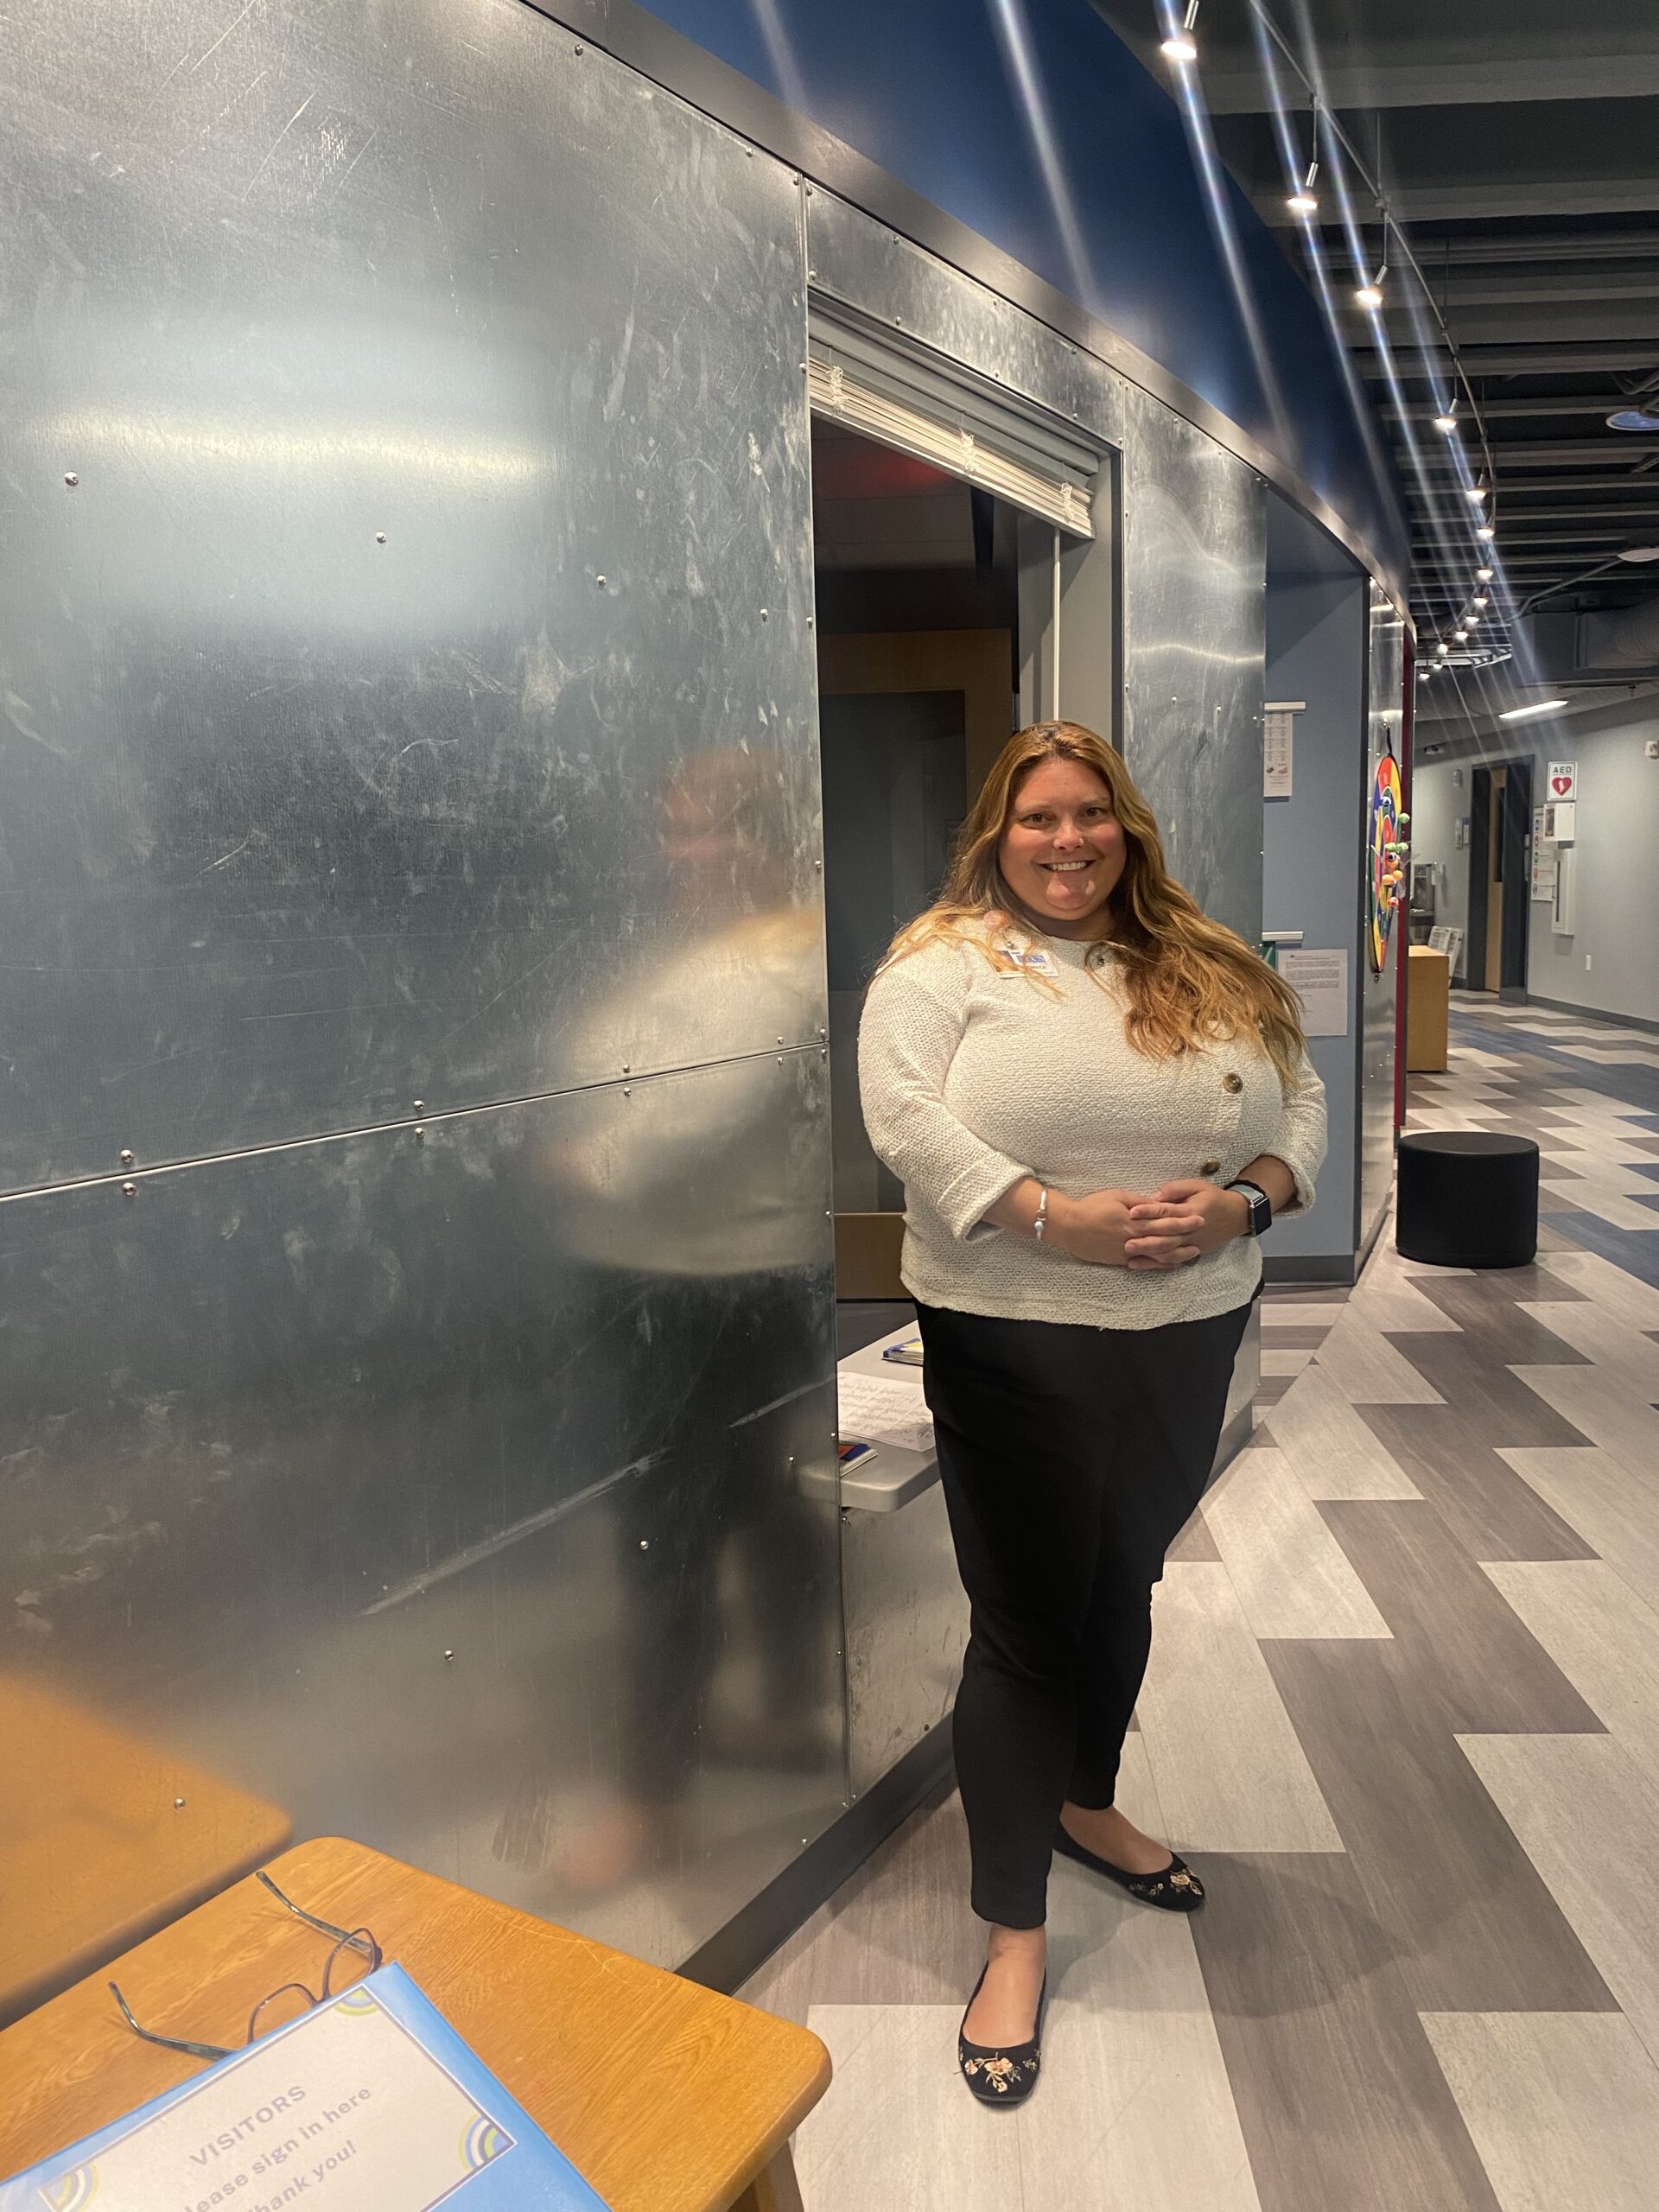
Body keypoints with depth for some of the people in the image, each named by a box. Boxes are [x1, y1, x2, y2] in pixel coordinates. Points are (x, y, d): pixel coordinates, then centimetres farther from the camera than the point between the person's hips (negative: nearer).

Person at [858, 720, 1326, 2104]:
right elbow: (905, 1113, -18)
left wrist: (1241, 1204, -13)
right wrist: (1060, 1219, -26)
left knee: (1124, 1587, 22)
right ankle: (1015, 1936, 22)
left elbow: (1301, 1101, 7)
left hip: (1191, 1337, 6)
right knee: (1027, 1624, 4)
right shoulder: (945, 961, -6)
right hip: (1018, 1347, -5)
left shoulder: (1210, 969, 10)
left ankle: (1085, 1805, 49)